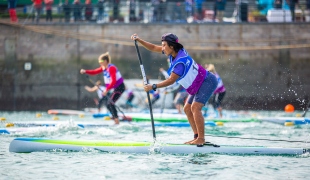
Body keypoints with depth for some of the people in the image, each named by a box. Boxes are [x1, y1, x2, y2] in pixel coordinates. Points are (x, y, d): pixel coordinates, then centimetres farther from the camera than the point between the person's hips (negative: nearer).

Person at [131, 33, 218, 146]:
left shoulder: (181, 62, -29)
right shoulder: (176, 52, -1)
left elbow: (171, 81, -27)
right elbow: (153, 48, 7)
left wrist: (153, 87, -24)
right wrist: (138, 40, -2)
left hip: (208, 82, -10)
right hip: (199, 85, 10)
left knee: (195, 107, -22)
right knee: (187, 109, 8)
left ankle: (201, 139, -23)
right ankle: (197, 137, 6)